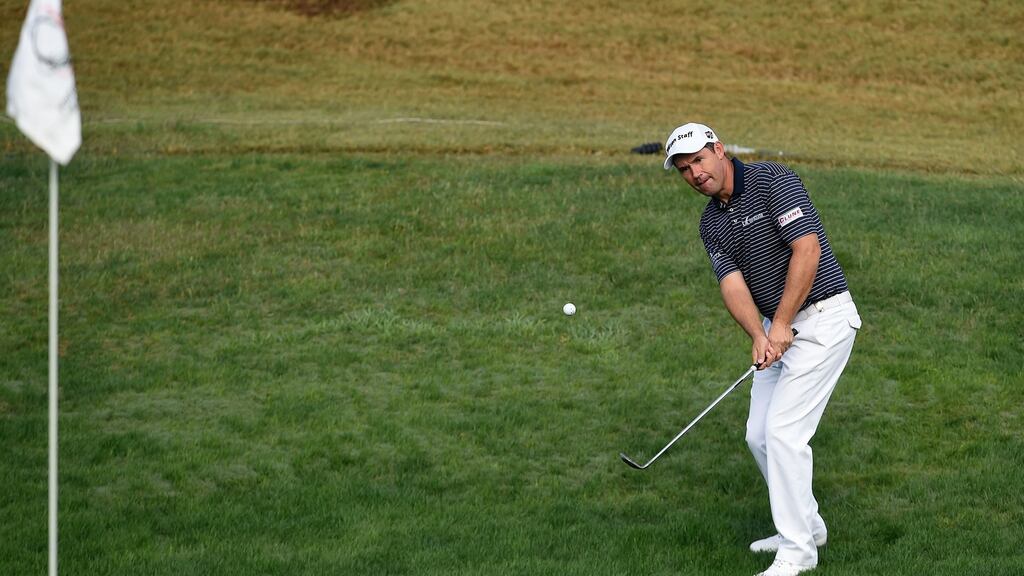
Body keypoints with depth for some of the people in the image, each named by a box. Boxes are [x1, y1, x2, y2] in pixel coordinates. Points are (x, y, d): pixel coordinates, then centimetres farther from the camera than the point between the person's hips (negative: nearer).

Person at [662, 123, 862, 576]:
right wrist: (758, 336, -23)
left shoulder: (773, 180, -15)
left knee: (783, 430, -13)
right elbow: (732, 284, -5)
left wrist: (781, 325, -22)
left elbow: (808, 249, -23)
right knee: (759, 434, 10)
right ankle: (806, 525, 28)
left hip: (823, 317, -8)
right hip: (777, 327, 8)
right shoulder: (711, 223, 7)